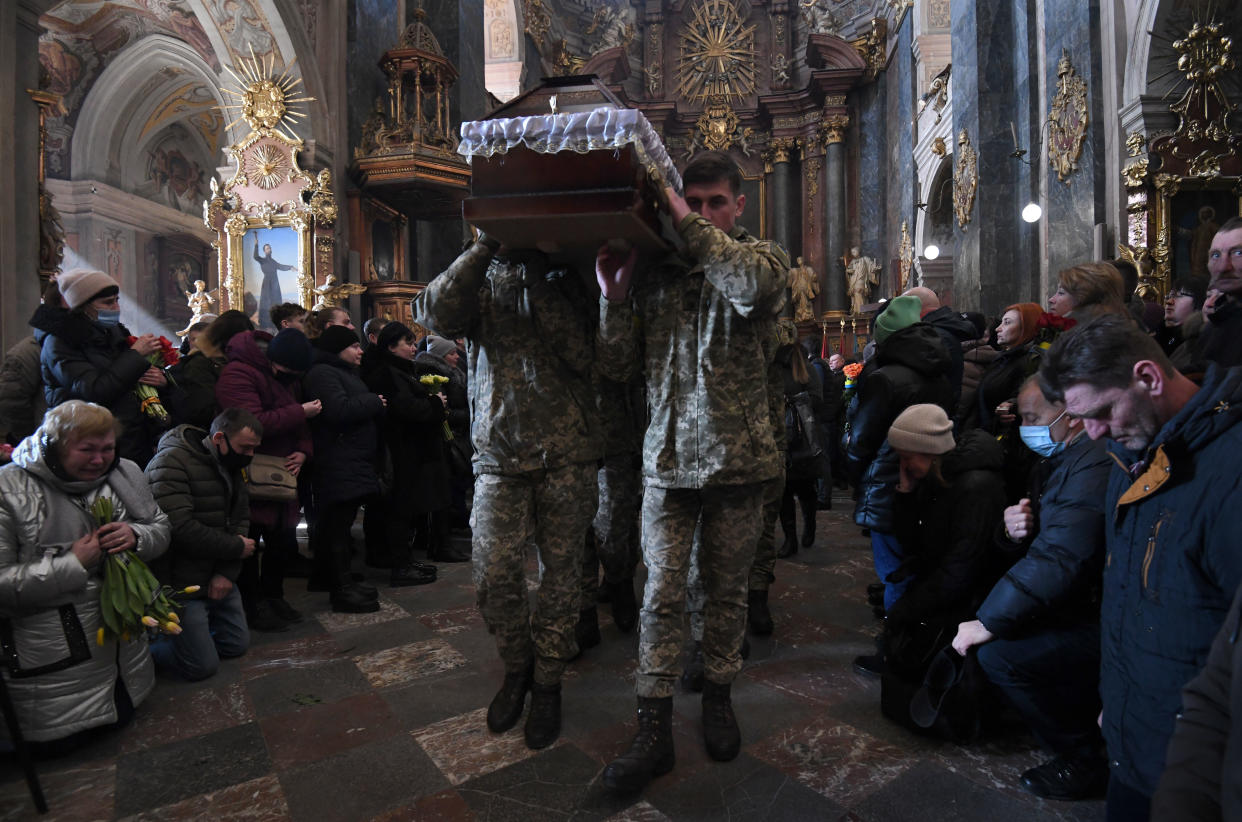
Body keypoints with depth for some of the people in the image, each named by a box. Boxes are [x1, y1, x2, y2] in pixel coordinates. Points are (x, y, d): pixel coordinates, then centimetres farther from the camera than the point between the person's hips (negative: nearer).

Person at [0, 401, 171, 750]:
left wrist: (137, 537, -17)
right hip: (51, 652, -4)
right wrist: (73, 564, -24)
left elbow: (161, 529, 5)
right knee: (62, 741, 7)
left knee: (123, 714, 18)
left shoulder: (125, 473, -3)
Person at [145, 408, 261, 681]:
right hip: (181, 584, -8)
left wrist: (227, 573, -8)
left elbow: (241, 520, 6)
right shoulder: (171, 461, -20)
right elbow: (180, 528, -28)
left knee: (237, 644, 14)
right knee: (203, 666, -3)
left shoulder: (230, 466, 7)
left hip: (219, 576, 8)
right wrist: (237, 547, -16)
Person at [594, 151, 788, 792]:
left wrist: (689, 224, -19)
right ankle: (654, 727, 14)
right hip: (667, 458, 1)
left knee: (727, 589, 13)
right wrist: (613, 295, -8)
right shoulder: (652, 271, 7)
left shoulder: (760, 256, 3)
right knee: (661, 593, 3)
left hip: (737, 458, -1)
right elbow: (617, 367, 4)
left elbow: (754, 286, -26)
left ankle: (718, 698, 34)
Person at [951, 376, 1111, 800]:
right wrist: (1011, 530, -13)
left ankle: (1083, 760, 2)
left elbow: (1059, 559, -31)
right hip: (1080, 606, 10)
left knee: (998, 653, -20)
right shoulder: (1054, 463, 9)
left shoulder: (1095, 463, -23)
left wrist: (989, 622, -23)